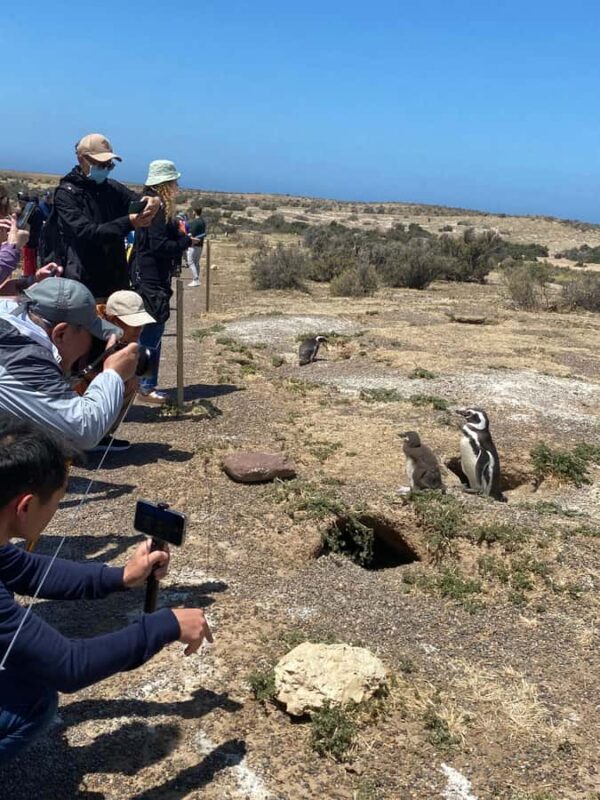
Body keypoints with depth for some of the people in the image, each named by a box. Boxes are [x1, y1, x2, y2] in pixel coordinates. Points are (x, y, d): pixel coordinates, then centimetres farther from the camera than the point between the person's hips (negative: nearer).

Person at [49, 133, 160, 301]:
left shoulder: (114, 189, 11)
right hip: (83, 286, -5)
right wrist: (128, 223, -27)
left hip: (116, 282, 5)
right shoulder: (66, 193, -6)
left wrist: (151, 202, -21)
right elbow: (85, 232, -18)